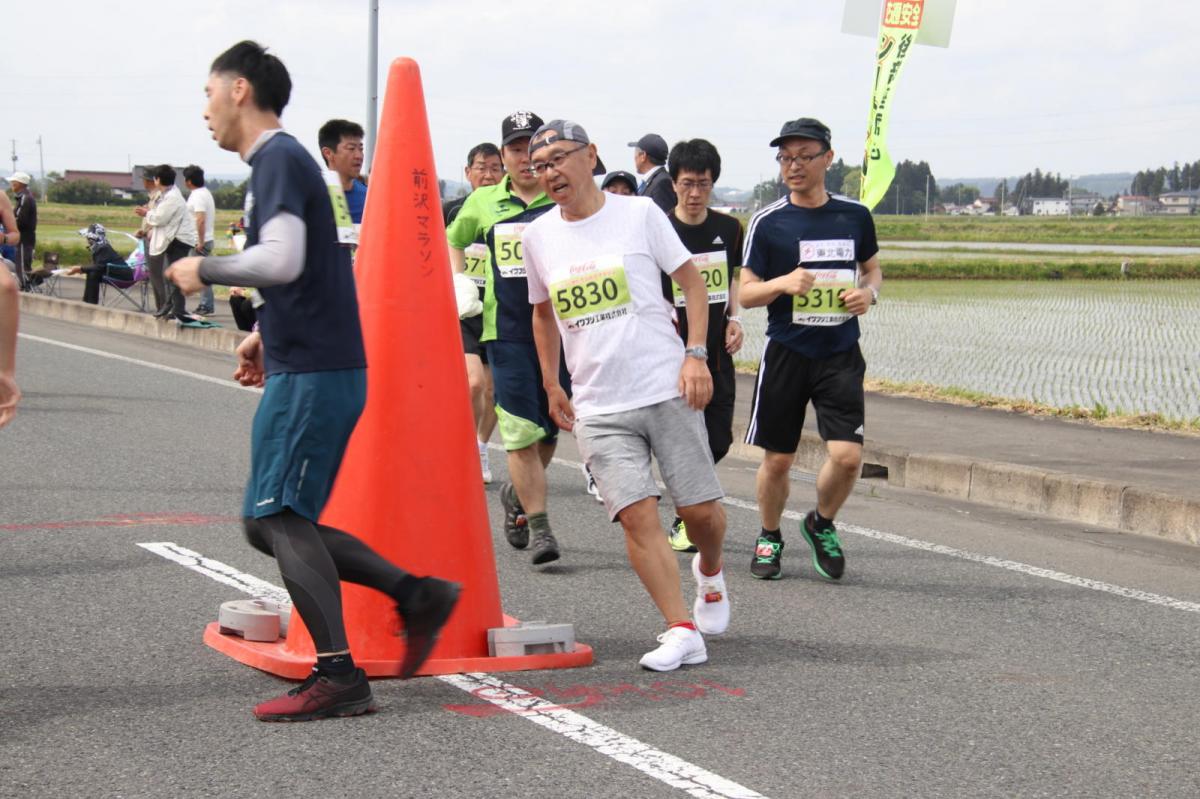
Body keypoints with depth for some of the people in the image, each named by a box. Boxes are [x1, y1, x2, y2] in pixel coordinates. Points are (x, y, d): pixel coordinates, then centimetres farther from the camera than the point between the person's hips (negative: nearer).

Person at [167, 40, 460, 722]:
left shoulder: (279, 159, -11)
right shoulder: (286, 159, 21)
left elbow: (281, 260, -25)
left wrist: (205, 270, -10)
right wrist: (266, 335, 22)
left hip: (311, 372, -10)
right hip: (325, 366, 10)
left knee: (279, 517, -11)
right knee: (274, 524, 12)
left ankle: (339, 677, -13)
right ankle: (417, 594, 10)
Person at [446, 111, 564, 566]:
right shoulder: (484, 202, 7)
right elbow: (453, 241, 24)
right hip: (506, 330, 0)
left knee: (548, 431, 11)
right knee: (522, 432, -7)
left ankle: (517, 494, 38)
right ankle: (539, 527, -1)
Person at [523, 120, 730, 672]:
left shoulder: (638, 214, -1)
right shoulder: (537, 238, 8)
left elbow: (692, 281, 4)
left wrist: (696, 354, -7)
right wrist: (551, 386, 20)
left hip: (667, 390, -2)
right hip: (597, 408, 2)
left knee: (699, 508, 1)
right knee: (637, 516, -12)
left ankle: (710, 573, 35)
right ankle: (681, 632, -9)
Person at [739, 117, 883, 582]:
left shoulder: (855, 216, 5)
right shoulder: (768, 222, -3)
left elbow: (872, 268, 20)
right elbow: (746, 293, -2)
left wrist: (869, 291, -2)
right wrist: (782, 284, -21)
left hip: (840, 355, 1)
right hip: (786, 354, -1)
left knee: (848, 456, -11)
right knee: (777, 459, 5)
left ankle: (822, 524, 18)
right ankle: (769, 538, 29)